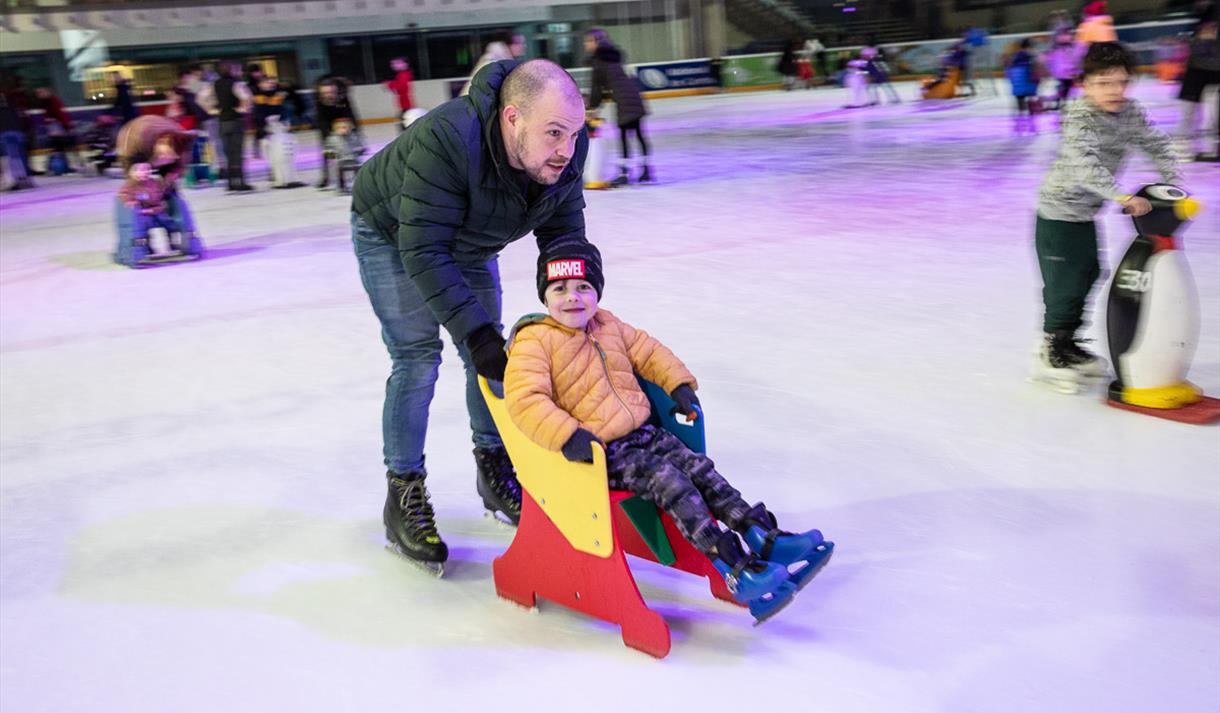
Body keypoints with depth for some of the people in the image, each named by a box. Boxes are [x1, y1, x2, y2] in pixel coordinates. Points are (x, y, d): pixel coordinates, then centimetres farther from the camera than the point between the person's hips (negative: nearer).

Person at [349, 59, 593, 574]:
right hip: (392, 234, -5)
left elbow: (565, 236, -14)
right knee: (417, 358, -11)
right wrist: (474, 329, -43)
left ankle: (494, 472, 23)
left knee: (489, 353, 5)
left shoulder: (565, 148, -26)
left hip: (469, 241, 6)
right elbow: (422, 250, -40)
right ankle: (403, 495, 3)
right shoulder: (447, 140, -43)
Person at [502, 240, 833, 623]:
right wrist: (567, 436, -35)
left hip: (641, 433, 8)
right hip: (599, 451, -8)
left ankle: (765, 537, -8)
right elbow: (525, 399, -24)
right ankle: (737, 571, -26)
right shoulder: (533, 342, -12)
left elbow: (648, 351, 24)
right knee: (670, 484, -22)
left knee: (700, 469, -8)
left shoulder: (609, 326, 12)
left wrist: (679, 384, 9)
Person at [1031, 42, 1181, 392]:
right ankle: (1049, 354, 11)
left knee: (1087, 277, 16)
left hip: (1086, 213, 8)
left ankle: (1068, 346, 32)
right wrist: (1122, 197, -46)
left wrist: (1173, 184, -5)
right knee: (1065, 285, -5)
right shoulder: (1080, 118, -25)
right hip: (1059, 211, -8)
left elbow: (1156, 145, 6)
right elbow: (1085, 166, -38)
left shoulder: (1130, 112, -2)